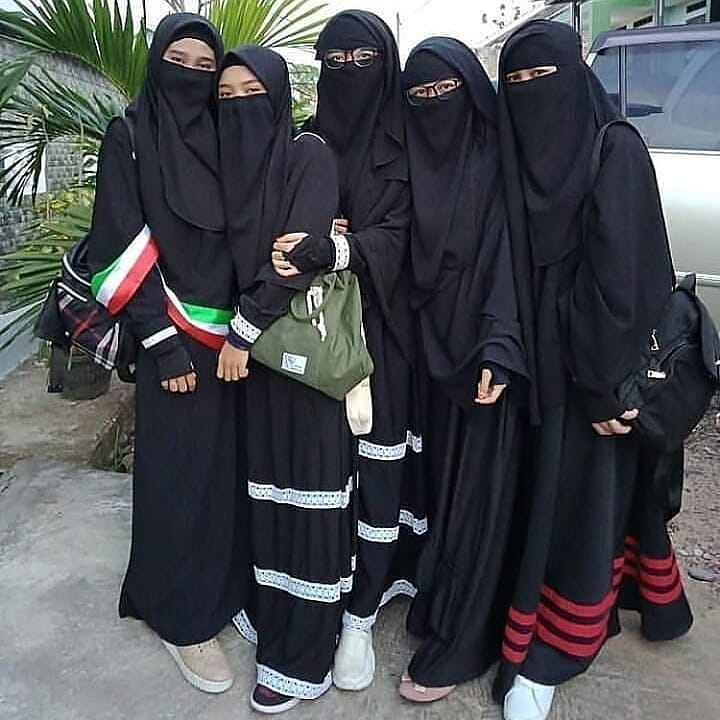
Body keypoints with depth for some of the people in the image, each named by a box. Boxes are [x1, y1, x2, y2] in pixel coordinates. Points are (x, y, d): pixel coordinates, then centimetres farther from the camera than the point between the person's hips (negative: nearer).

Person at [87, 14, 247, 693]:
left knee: (229, 465, 11)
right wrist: (167, 342, -14)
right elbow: (122, 247, -9)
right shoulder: (129, 136, -3)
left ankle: (226, 585, 32)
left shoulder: (226, 137, 10)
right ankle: (183, 618, 19)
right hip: (175, 336, -4)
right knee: (179, 474, 2)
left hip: (232, 331, 4)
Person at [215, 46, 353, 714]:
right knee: (265, 478, 13)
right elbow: (231, 251, 14)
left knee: (305, 481, 0)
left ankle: (304, 655, 12)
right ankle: (270, 611, 31)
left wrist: (243, 330, -16)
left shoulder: (308, 154, -8)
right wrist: (237, 329, 2)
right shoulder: (231, 160, 12)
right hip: (252, 340, 7)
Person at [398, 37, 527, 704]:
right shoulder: (415, 162, 10)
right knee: (439, 478, 14)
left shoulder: (499, 161, -5)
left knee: (478, 489, 1)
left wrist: (498, 349, -25)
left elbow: (511, 256, -14)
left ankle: (457, 645, 12)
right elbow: (409, 255, 11)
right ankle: (438, 601, 33)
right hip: (435, 349, 5)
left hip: (483, 350, -5)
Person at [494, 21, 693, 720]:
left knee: (582, 496, 1)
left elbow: (621, 271, -17)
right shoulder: (517, 155, 8)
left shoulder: (617, 150, -10)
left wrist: (604, 384, -19)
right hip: (539, 357, 6)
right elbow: (507, 262, 6)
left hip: (595, 360, -6)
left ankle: (540, 657, 13)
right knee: (547, 492, 15)